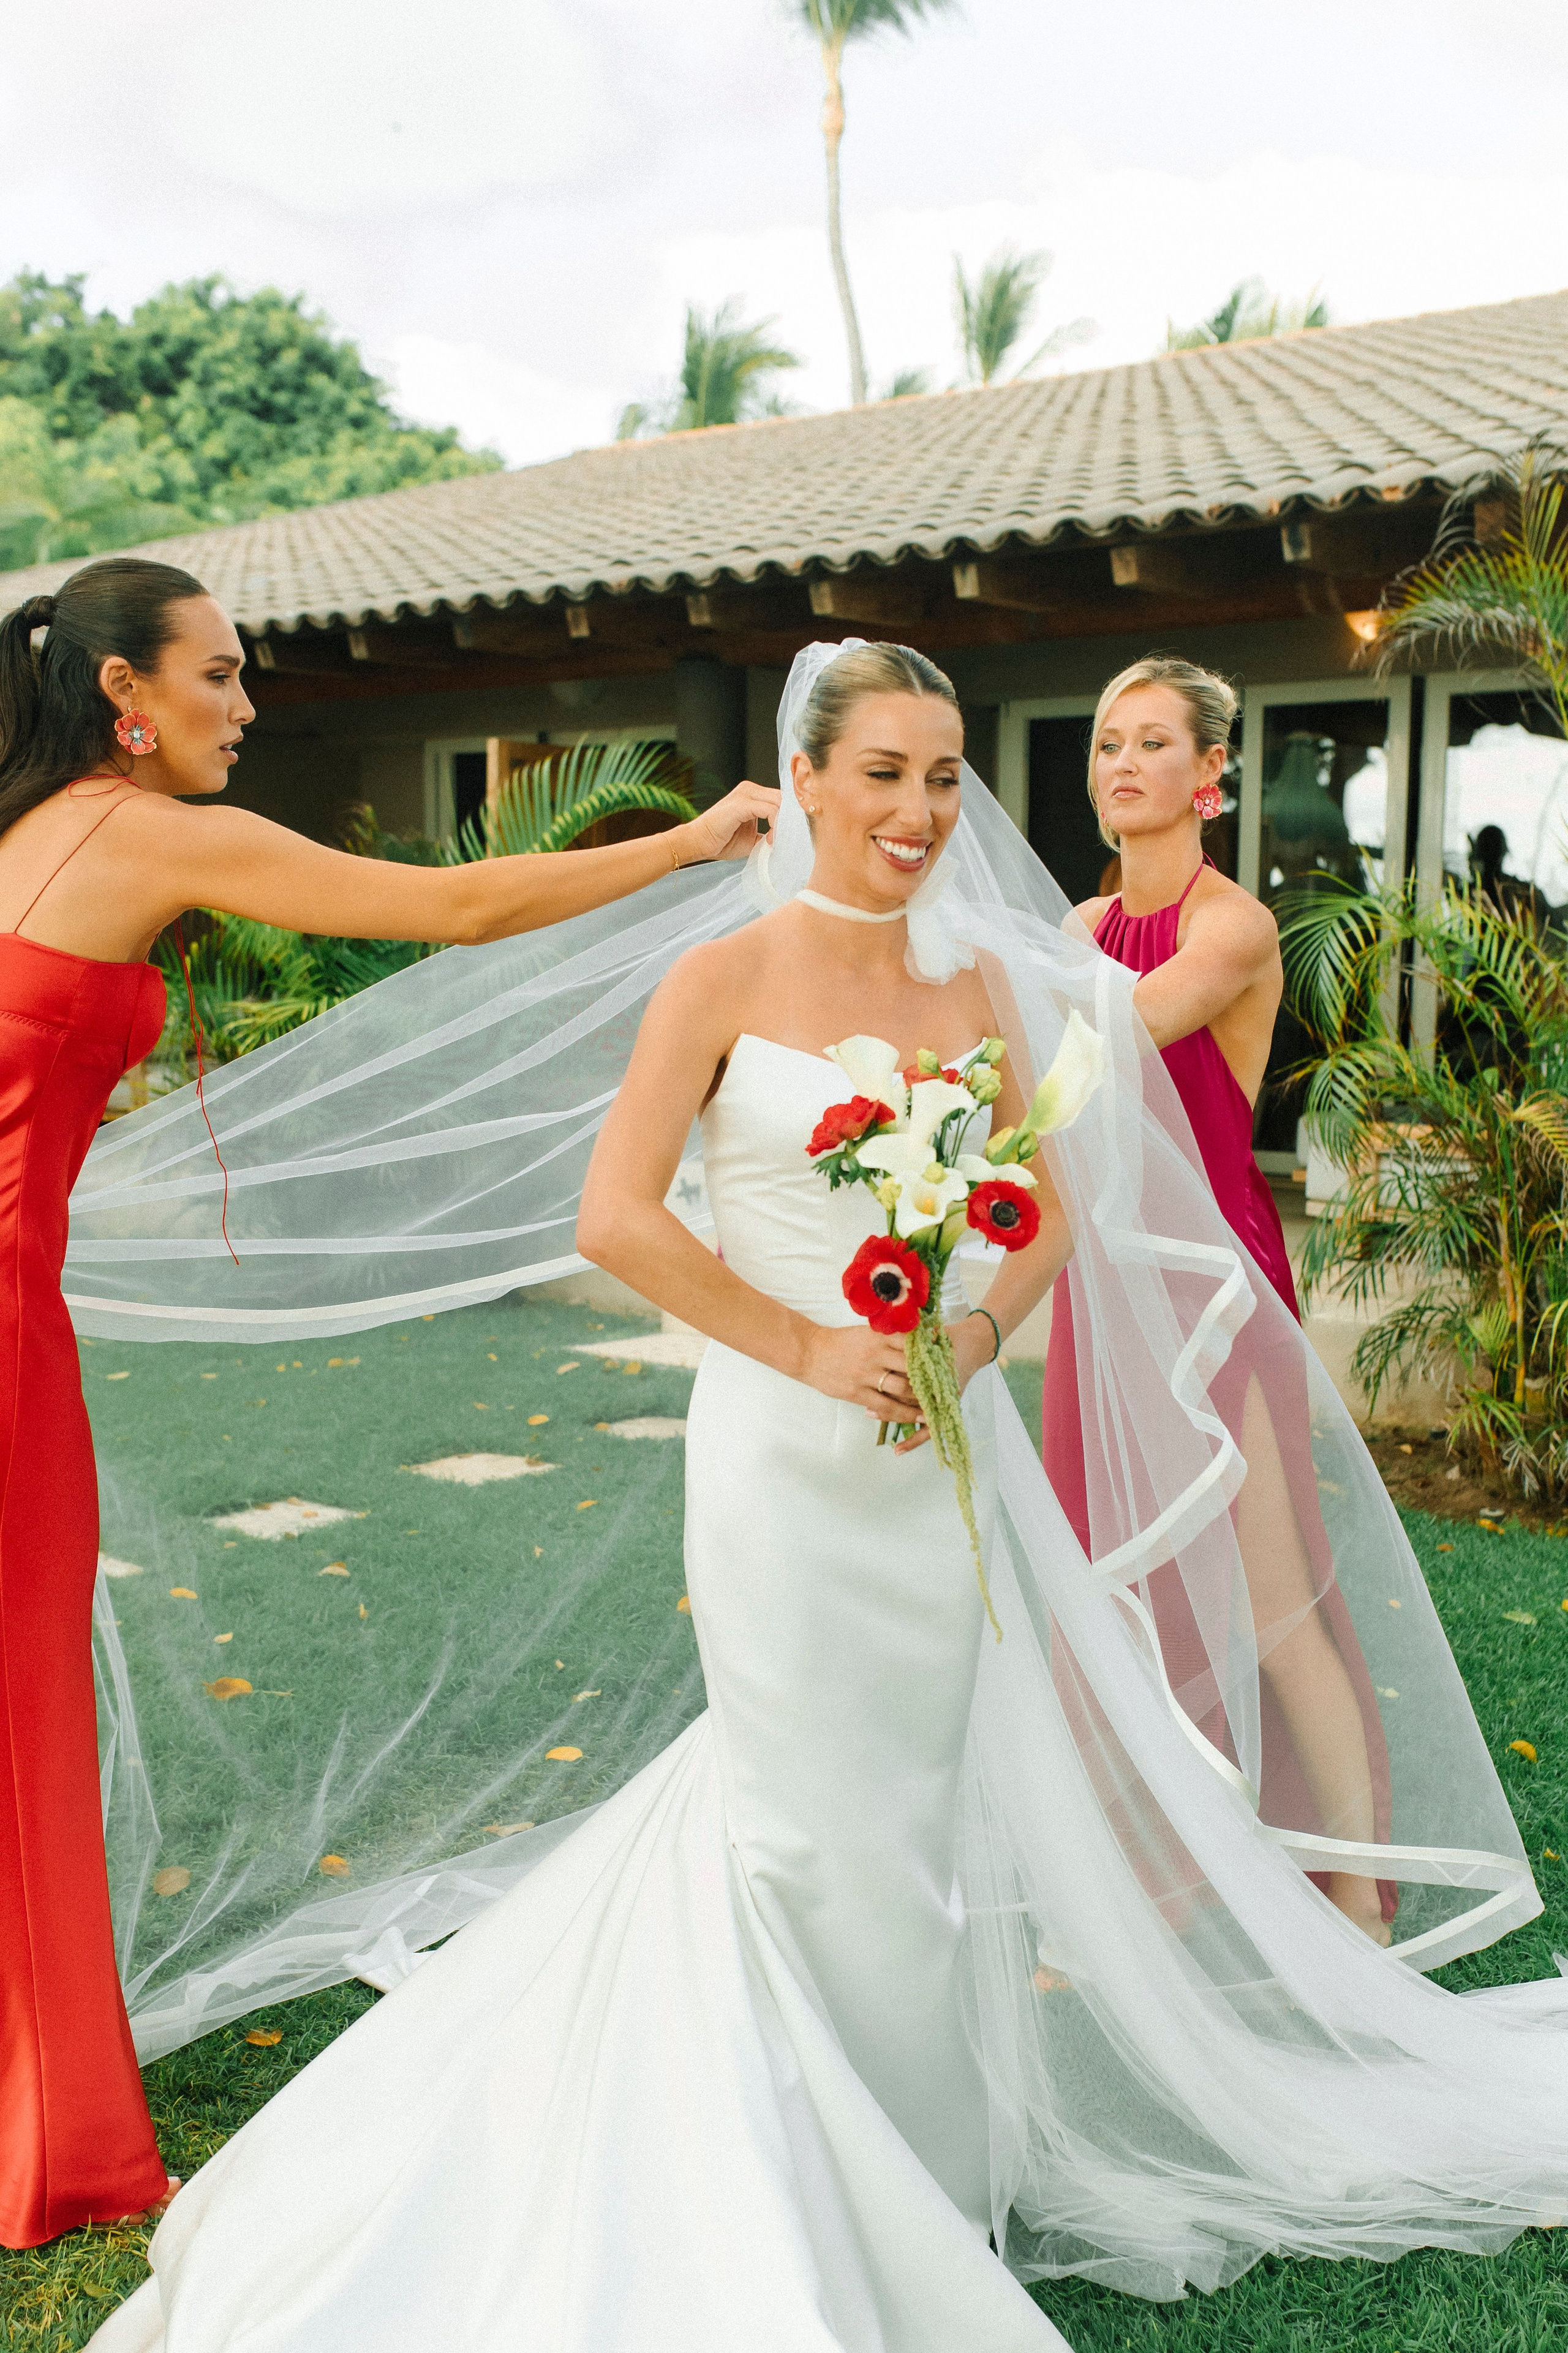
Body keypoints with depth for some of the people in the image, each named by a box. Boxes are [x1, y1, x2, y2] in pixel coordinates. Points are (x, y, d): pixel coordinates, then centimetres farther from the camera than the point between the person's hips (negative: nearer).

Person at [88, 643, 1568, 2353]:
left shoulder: (978, 979, 6)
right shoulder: (728, 972, -7)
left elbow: (1053, 1207, 10)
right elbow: (616, 1217, -12)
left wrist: (974, 1331, -8)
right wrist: (809, 1348, -14)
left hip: (949, 1442, 4)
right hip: (786, 1446, -4)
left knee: (950, 1796, 12)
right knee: (820, 1814, 6)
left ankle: (948, 2149, 33)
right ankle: (828, 2194, 26)